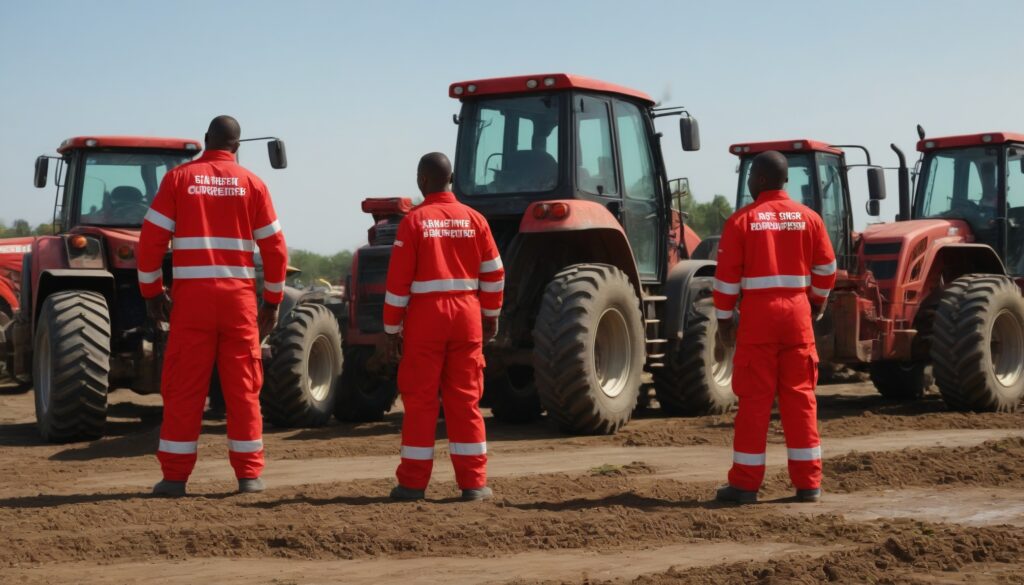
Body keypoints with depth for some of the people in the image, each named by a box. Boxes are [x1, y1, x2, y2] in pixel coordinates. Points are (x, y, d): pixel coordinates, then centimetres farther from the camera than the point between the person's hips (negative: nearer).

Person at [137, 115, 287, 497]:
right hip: (239, 297, 1)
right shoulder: (251, 184, 4)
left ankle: (175, 476, 4)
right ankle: (249, 474, 8)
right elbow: (274, 247, 4)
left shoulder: (178, 179, 2)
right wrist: (272, 301, 12)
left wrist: (151, 290, 8)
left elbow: (151, 238, -2)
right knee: (243, 387, 6)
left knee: (183, 387, 3)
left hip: (192, 295, -1)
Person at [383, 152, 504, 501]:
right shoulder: (474, 220, 3)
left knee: (420, 400, 4)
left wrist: (391, 329, -1)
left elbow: (398, 281, -7)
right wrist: (491, 315, 18)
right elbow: (494, 274, 6)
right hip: (467, 316, 3)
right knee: (465, 399, 7)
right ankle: (473, 483, 6)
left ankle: (413, 483, 6)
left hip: (425, 318, -3)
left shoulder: (413, 221, -6)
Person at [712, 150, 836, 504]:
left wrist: (723, 322, 3)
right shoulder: (808, 218, 5)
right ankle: (808, 482, 8)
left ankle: (745, 484, 3)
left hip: (757, 313, -2)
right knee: (800, 396, 7)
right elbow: (826, 268, 8)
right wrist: (816, 306, 23)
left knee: (755, 399, 1)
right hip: (797, 312, 3)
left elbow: (727, 277, -5)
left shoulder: (742, 220, -3)